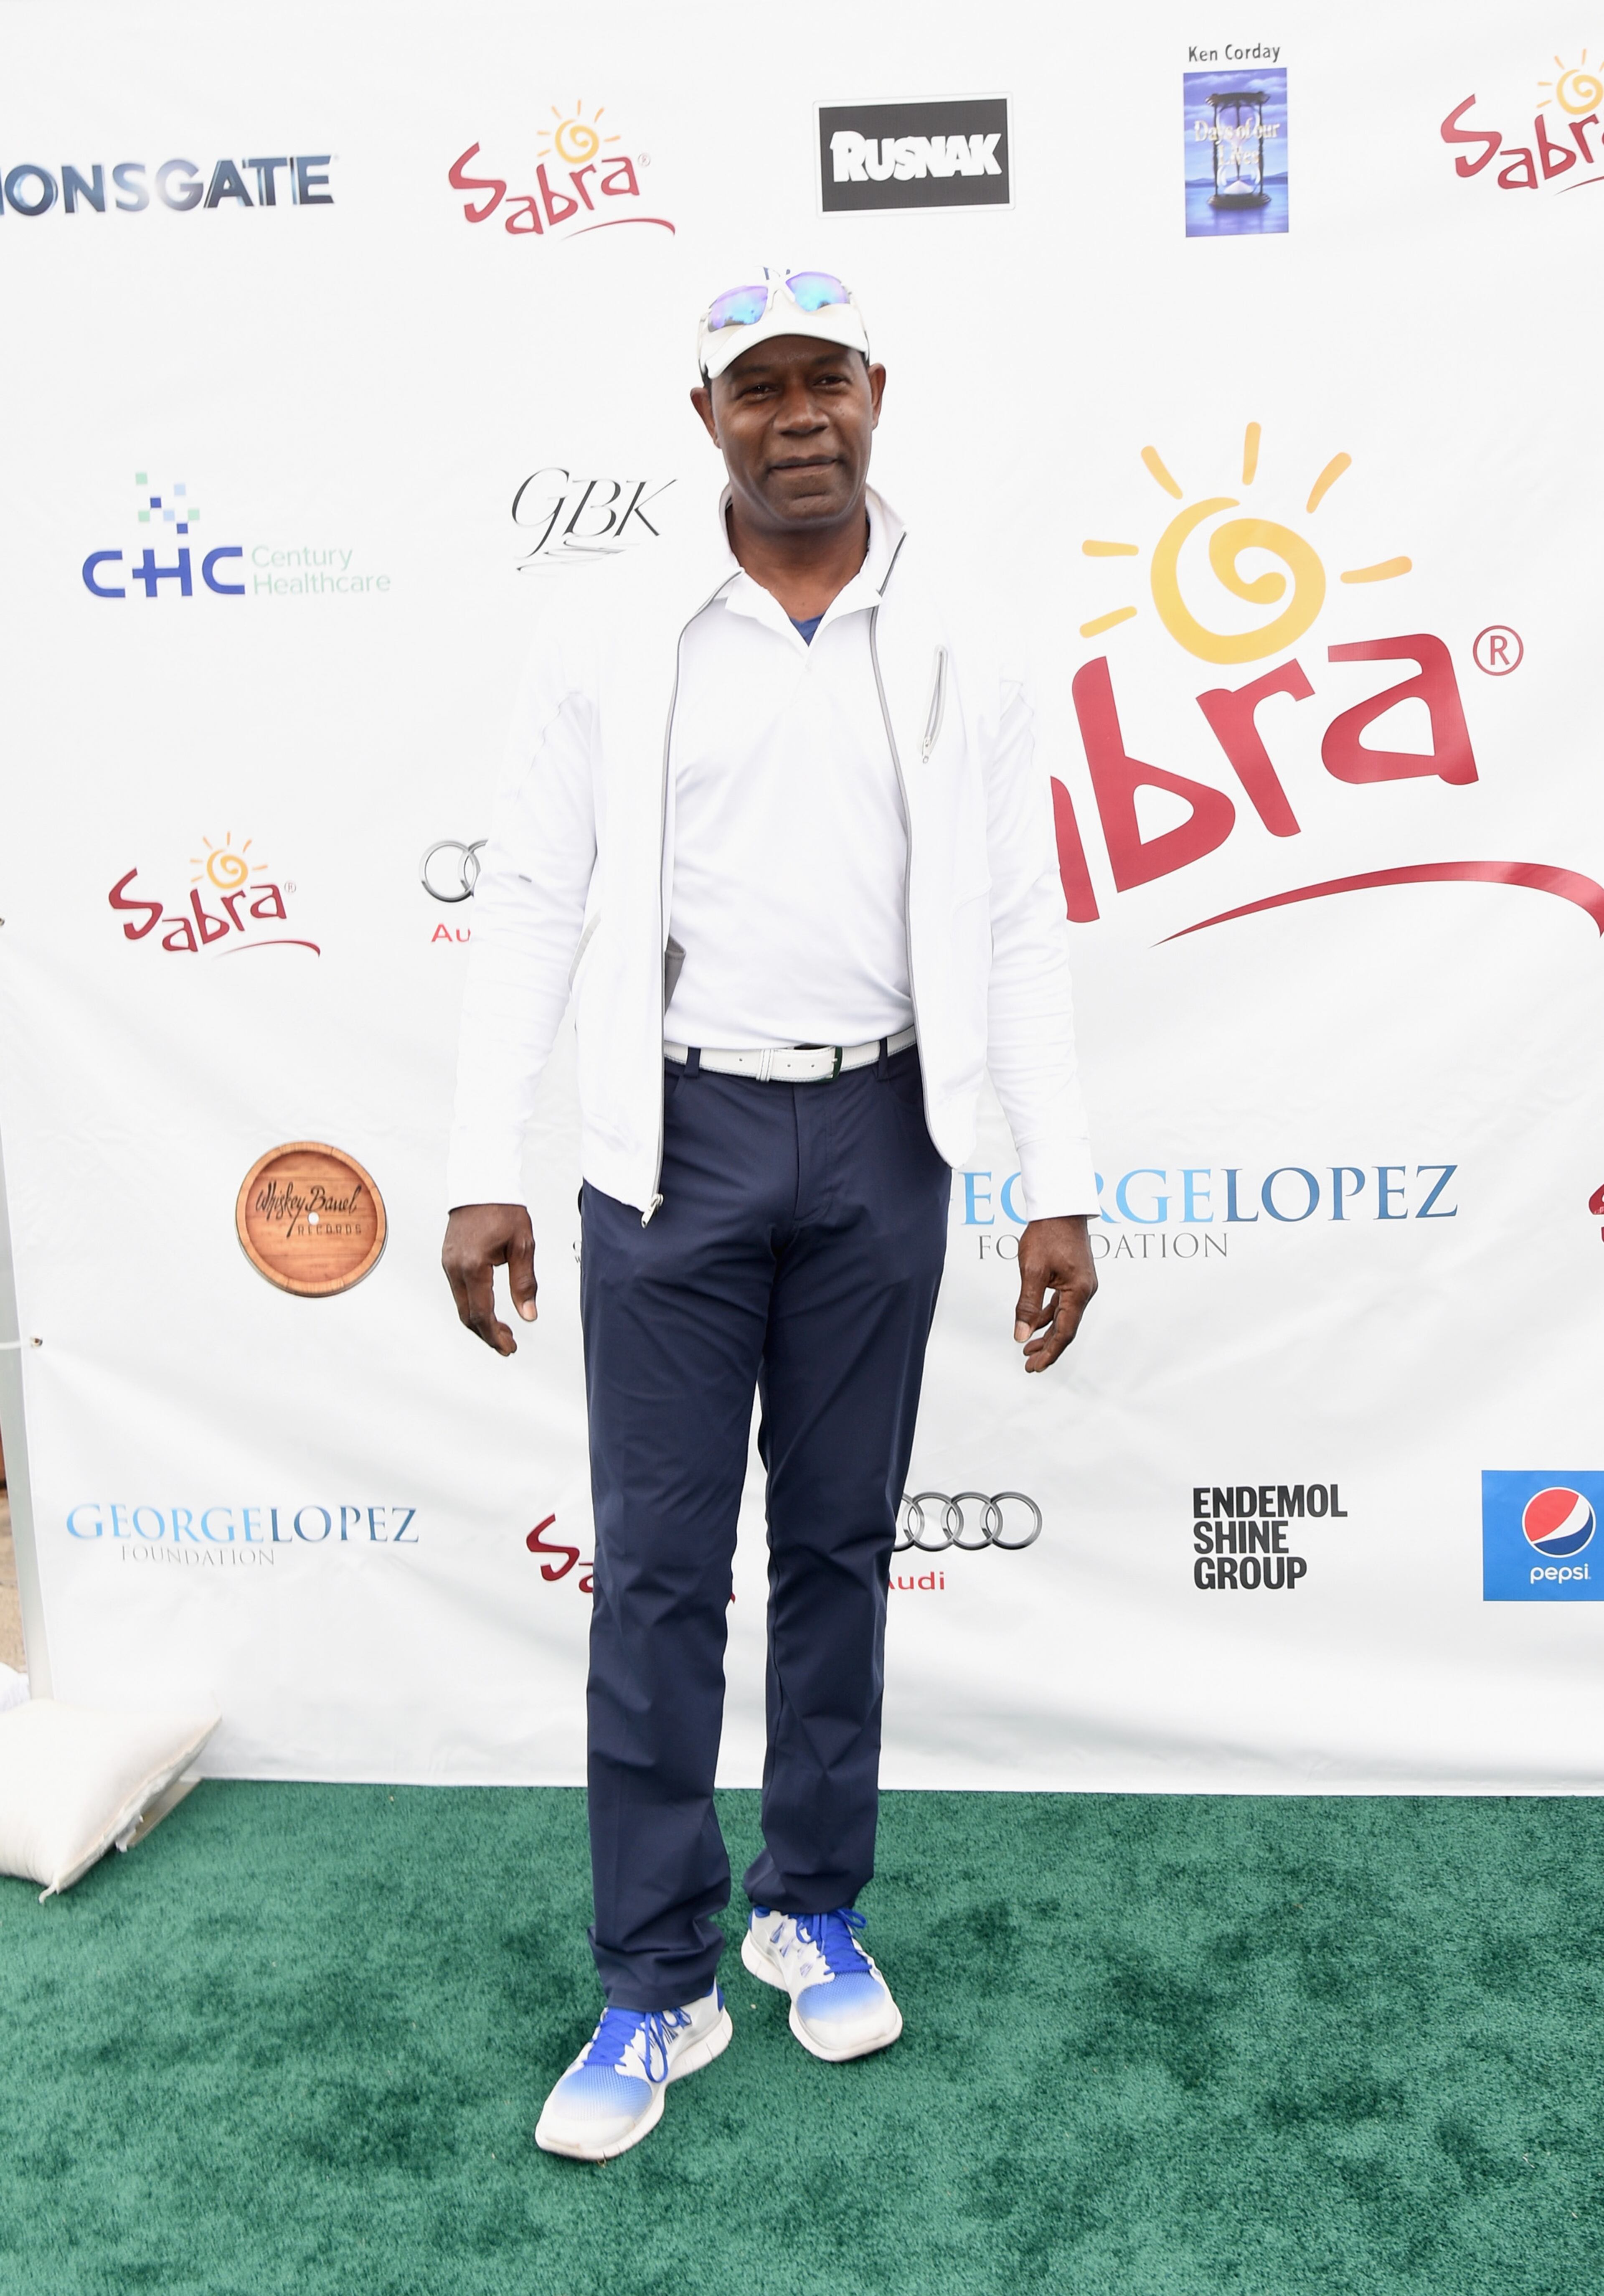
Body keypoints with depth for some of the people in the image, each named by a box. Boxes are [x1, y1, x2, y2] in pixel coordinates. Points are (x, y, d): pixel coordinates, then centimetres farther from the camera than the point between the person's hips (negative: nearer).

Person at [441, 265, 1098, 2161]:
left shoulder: (954, 648, 5)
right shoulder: (610, 633, 1)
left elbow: (1017, 925, 4)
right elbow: (532, 902, 0)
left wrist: (1058, 1186, -2)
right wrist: (485, 1170, -7)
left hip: (878, 1135, 2)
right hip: (675, 1132, -1)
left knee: (840, 1542, 12)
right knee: (658, 1561, 2)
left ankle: (813, 1908, 31)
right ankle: (657, 1985, 17)